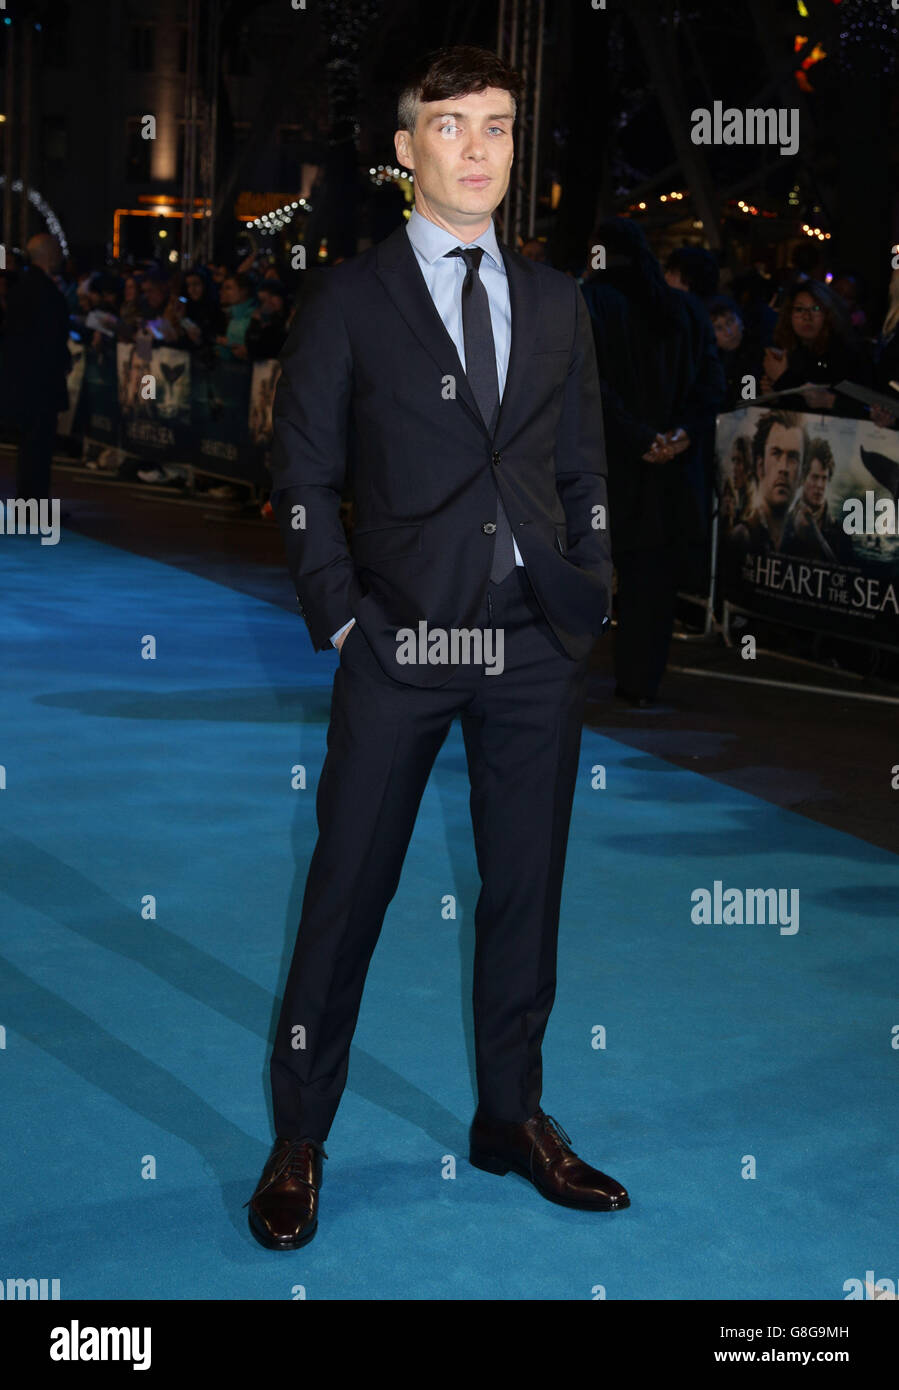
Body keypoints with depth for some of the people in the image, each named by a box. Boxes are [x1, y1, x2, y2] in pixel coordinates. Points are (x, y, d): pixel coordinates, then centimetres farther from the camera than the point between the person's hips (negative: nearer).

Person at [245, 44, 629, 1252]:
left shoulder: (556, 304, 12)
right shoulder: (347, 301, 2)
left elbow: (584, 474, 14)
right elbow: (304, 480, 1)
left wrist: (592, 608, 5)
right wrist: (343, 619, -7)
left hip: (540, 651, 4)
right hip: (401, 647, -3)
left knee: (526, 890, 11)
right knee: (346, 894, 2)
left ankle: (513, 1119, 26)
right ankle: (299, 1142, 15)